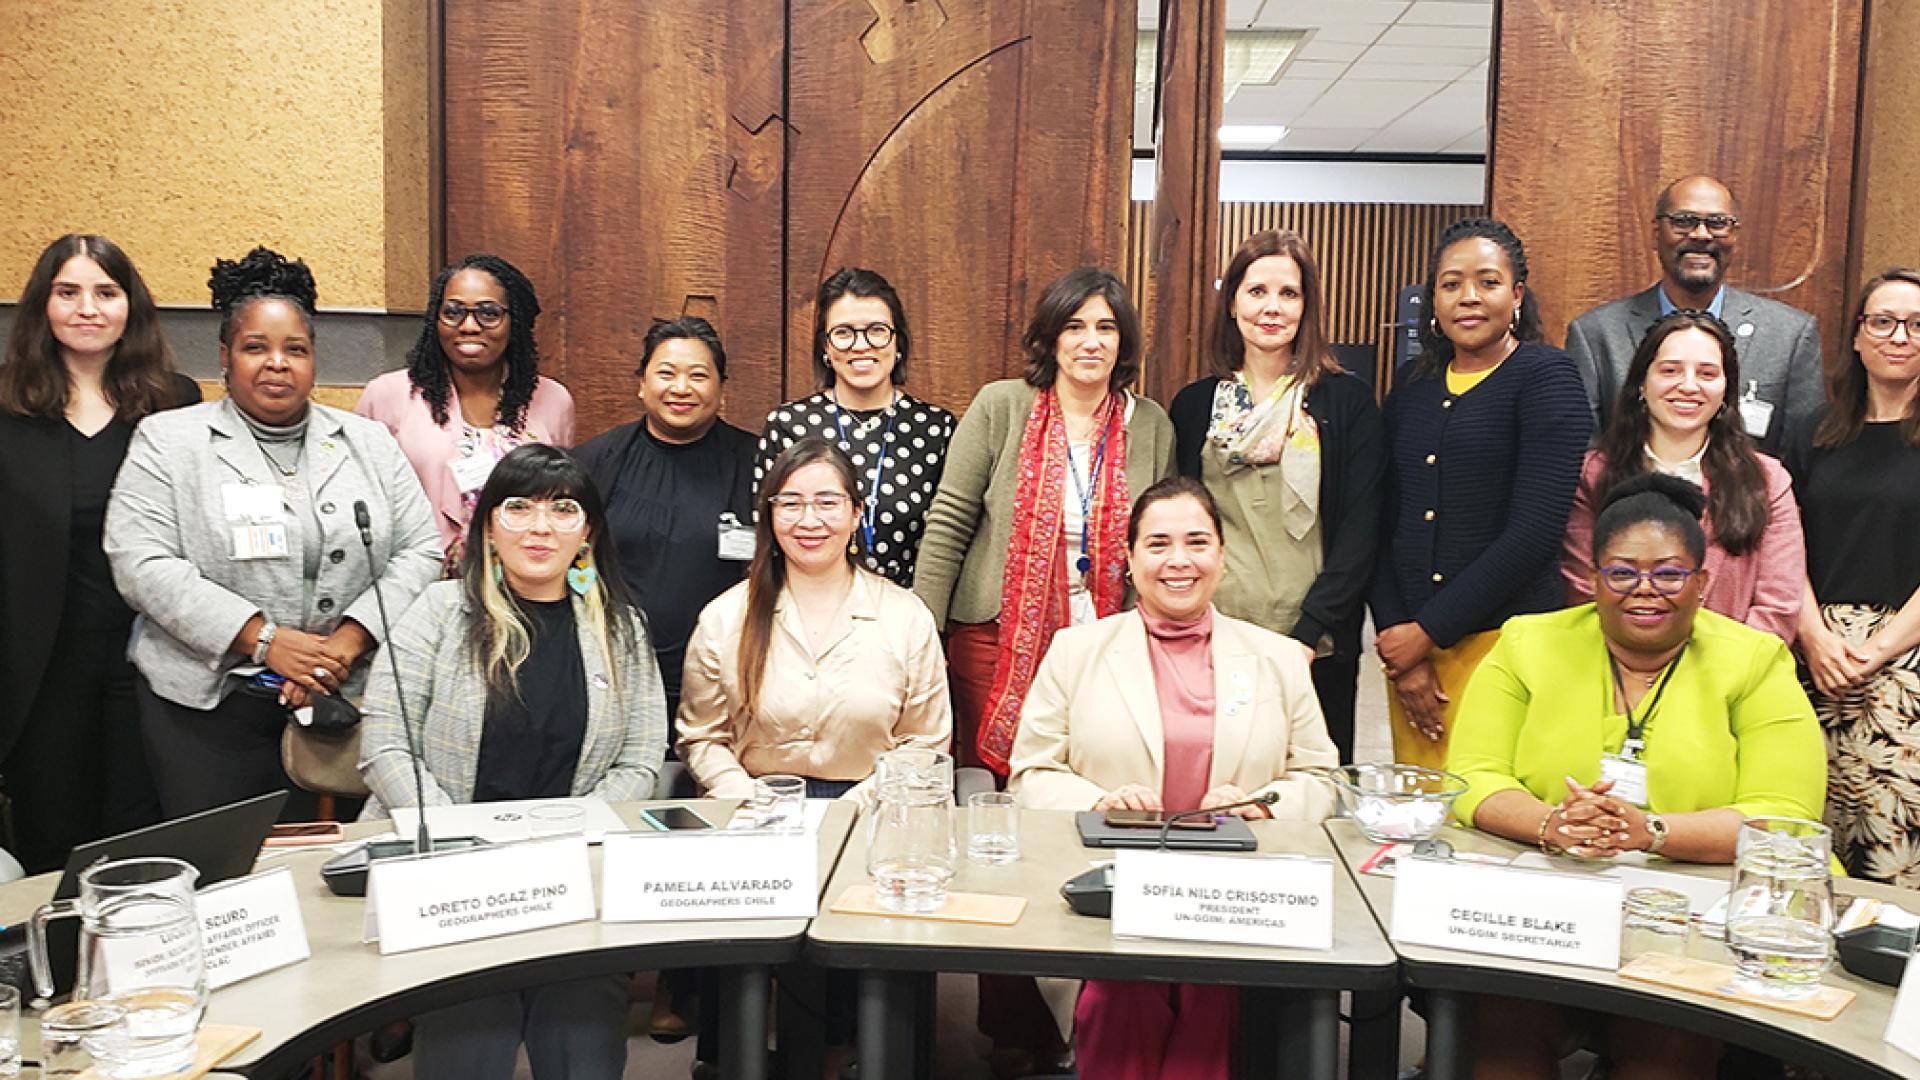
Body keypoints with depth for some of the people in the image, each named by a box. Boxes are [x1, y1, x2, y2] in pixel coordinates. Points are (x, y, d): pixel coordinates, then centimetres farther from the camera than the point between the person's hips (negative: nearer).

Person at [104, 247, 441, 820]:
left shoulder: (369, 443, 10)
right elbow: (142, 565, -6)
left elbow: (421, 550, 4)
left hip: (349, 702, 2)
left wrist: (350, 640, -11)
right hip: (208, 708, -1)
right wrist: (263, 639, -16)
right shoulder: (166, 440, 4)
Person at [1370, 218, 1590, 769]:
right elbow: (1388, 530, 9)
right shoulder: (1411, 393, 12)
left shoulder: (1546, 377, -4)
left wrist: (1429, 631, -11)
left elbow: (1533, 532, -13)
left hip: (1508, 640, -5)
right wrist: (1398, 645, -3)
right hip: (1407, 646, 5)